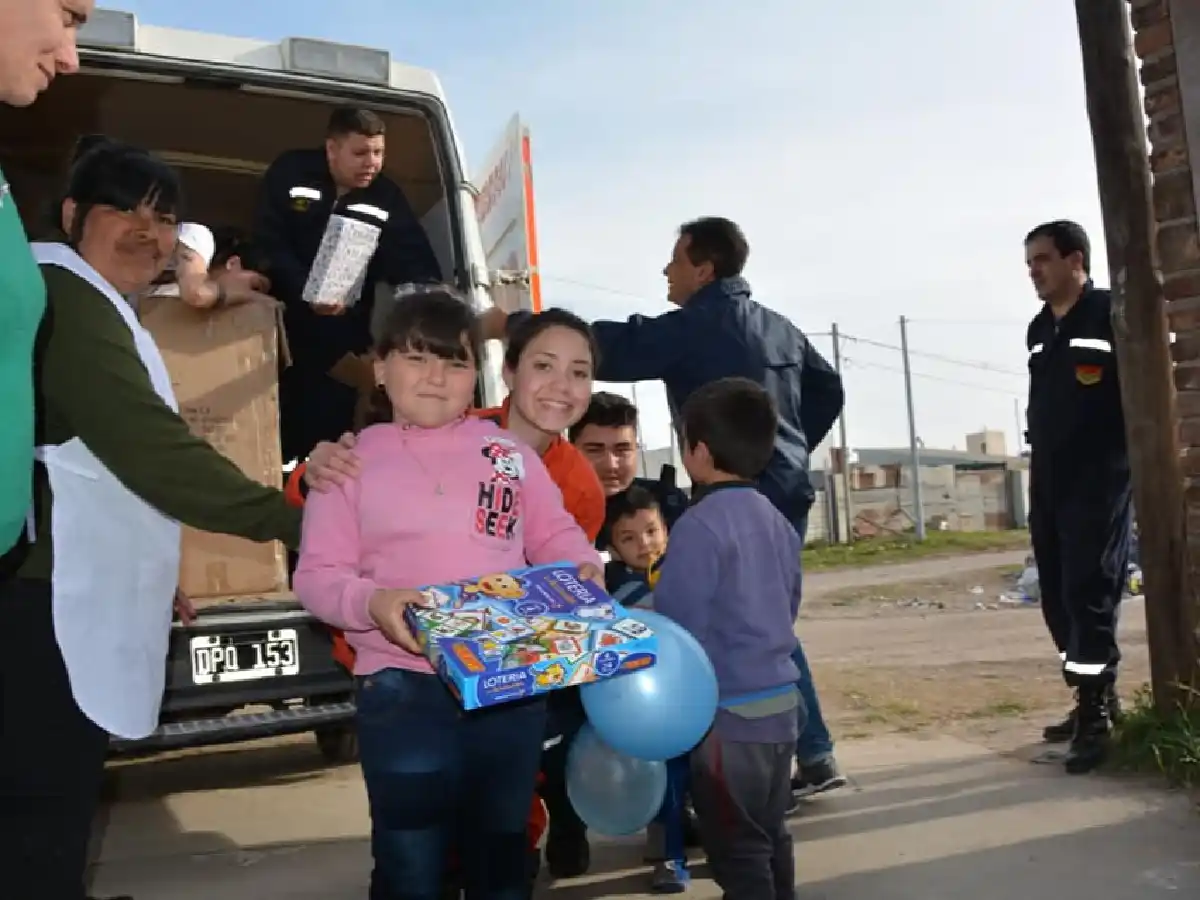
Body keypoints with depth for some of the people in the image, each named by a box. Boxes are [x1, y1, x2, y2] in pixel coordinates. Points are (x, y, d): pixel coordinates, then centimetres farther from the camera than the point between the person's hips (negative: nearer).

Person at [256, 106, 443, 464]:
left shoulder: (387, 197, 3)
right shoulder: (290, 173, -3)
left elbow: (415, 266, 0)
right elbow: (267, 244, -11)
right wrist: (306, 291, -27)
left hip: (342, 338, 1)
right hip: (280, 324, -1)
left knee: (326, 437, 2)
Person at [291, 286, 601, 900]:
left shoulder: (511, 453, 8)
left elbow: (556, 535, 13)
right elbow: (317, 575, -4)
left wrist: (585, 566, -7)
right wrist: (373, 602, -23)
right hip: (403, 690, -2)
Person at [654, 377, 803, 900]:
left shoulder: (698, 526, -17)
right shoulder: (779, 522, 7)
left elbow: (678, 630, -16)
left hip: (727, 712, -8)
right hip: (780, 701, 8)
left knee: (736, 850, 3)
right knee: (770, 833, 20)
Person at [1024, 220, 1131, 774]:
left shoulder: (1113, 316, -6)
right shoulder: (1038, 330, 15)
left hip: (1099, 483, -7)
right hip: (1049, 485, 7)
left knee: (1089, 597, -10)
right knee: (1058, 599, 9)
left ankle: (1096, 719, -3)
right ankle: (1097, 702, 22)